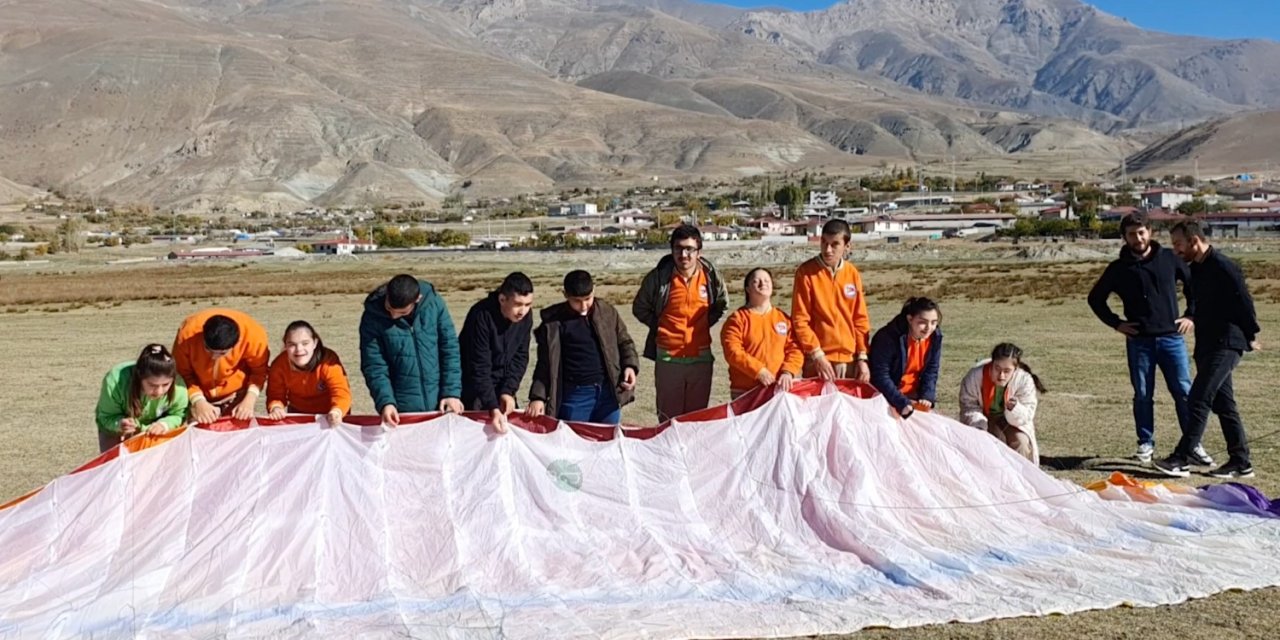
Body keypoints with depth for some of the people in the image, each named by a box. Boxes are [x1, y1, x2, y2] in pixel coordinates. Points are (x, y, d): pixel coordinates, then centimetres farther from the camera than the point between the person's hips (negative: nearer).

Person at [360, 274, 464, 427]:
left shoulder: (434, 303, -9)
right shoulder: (373, 317, -11)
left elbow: (450, 348, -3)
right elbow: (374, 366, -9)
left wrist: (452, 392, -6)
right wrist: (385, 401, -22)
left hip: (438, 403, 1)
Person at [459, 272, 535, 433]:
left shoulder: (525, 317, -11)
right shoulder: (482, 316, -28)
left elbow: (520, 357, -3)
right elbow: (479, 367, -29)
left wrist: (508, 391, -16)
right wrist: (493, 408, -35)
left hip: (502, 385, 5)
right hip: (473, 386, -5)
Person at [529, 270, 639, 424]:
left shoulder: (608, 312, 3)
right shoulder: (554, 321, -4)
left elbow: (624, 342, 14)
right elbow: (545, 362, -1)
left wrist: (630, 365, -4)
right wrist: (538, 397, -9)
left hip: (608, 392, 2)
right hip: (575, 394, -2)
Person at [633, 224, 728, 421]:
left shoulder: (710, 275, -3)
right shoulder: (658, 276, -8)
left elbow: (722, 303, 17)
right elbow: (639, 308, 7)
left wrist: (706, 323, 6)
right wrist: (659, 326, 0)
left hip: (701, 356, 2)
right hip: (668, 358, -2)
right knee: (668, 417, 7)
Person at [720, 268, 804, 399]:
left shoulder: (784, 318, 12)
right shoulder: (737, 319, 1)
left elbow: (795, 349, 6)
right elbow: (733, 352, -9)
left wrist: (787, 372, -12)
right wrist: (759, 371, -18)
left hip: (779, 388, 3)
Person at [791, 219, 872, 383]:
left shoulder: (853, 274, 7)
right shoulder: (806, 272, -6)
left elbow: (861, 319, 10)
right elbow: (800, 320, -7)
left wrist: (862, 357, 4)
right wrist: (817, 354, -13)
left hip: (850, 359, 4)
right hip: (819, 359, -4)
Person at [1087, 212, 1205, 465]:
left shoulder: (1169, 259, 5)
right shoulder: (1119, 268, 3)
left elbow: (1195, 284, 16)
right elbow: (1095, 298, 12)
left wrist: (1191, 315, 6)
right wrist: (1116, 323, 3)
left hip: (1172, 337, 0)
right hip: (1139, 341, 0)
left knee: (1184, 391, -1)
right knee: (1143, 394, 5)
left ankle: (1193, 444, 7)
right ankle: (1146, 443, 15)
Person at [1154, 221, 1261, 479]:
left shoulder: (1223, 267, -15)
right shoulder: (1196, 269, 13)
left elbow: (1243, 301, -13)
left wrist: (1250, 336, -5)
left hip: (1225, 345, -9)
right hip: (1208, 346, 10)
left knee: (1199, 399, -12)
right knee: (1223, 403, 11)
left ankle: (1182, 459, -10)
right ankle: (1240, 462, 18)